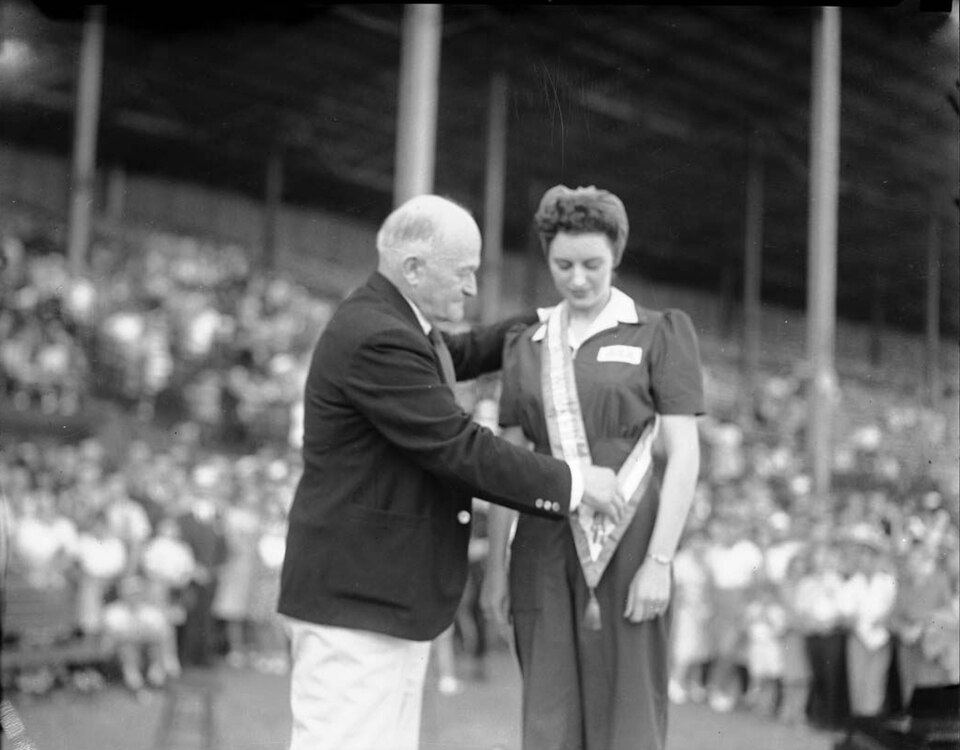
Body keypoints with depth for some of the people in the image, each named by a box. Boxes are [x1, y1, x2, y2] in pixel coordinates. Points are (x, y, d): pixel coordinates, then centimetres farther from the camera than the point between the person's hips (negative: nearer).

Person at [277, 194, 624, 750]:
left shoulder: (391, 321, 12)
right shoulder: (375, 339, -20)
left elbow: (457, 355, 34)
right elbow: (460, 450, -21)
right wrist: (572, 482, -12)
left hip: (394, 596, 11)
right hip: (355, 597, -11)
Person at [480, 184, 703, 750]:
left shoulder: (661, 334, 0)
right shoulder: (526, 347, 12)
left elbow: (684, 455, -6)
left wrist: (659, 561, -14)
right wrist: (496, 565, 6)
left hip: (627, 548, -4)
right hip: (546, 553, 4)